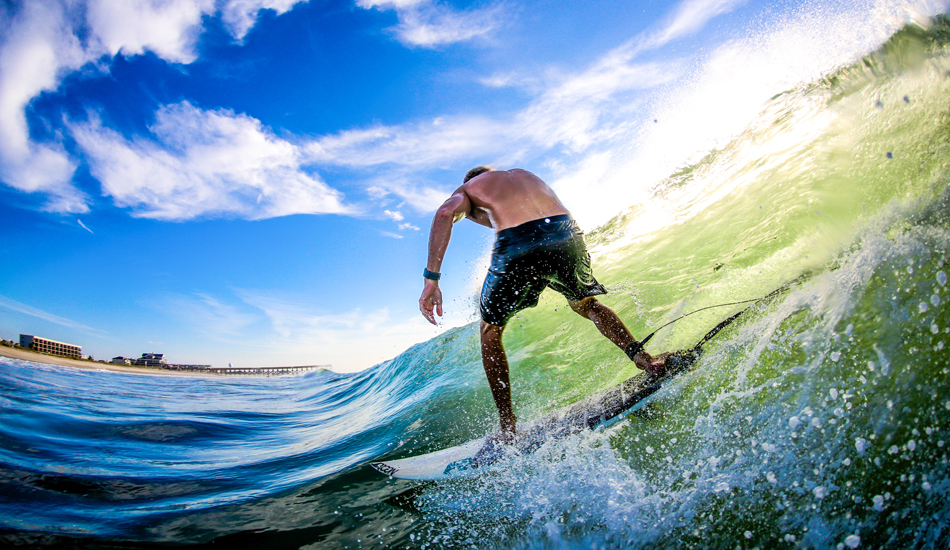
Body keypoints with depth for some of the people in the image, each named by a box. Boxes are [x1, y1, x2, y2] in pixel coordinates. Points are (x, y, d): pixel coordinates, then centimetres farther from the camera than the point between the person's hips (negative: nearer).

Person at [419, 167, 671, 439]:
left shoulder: (468, 189, 24)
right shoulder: (524, 174, 39)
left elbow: (445, 213, 2)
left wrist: (431, 278, -3)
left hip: (517, 244, -4)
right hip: (566, 232, 4)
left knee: (490, 331, 19)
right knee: (586, 304, 34)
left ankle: (508, 429, 18)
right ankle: (643, 358, 17)